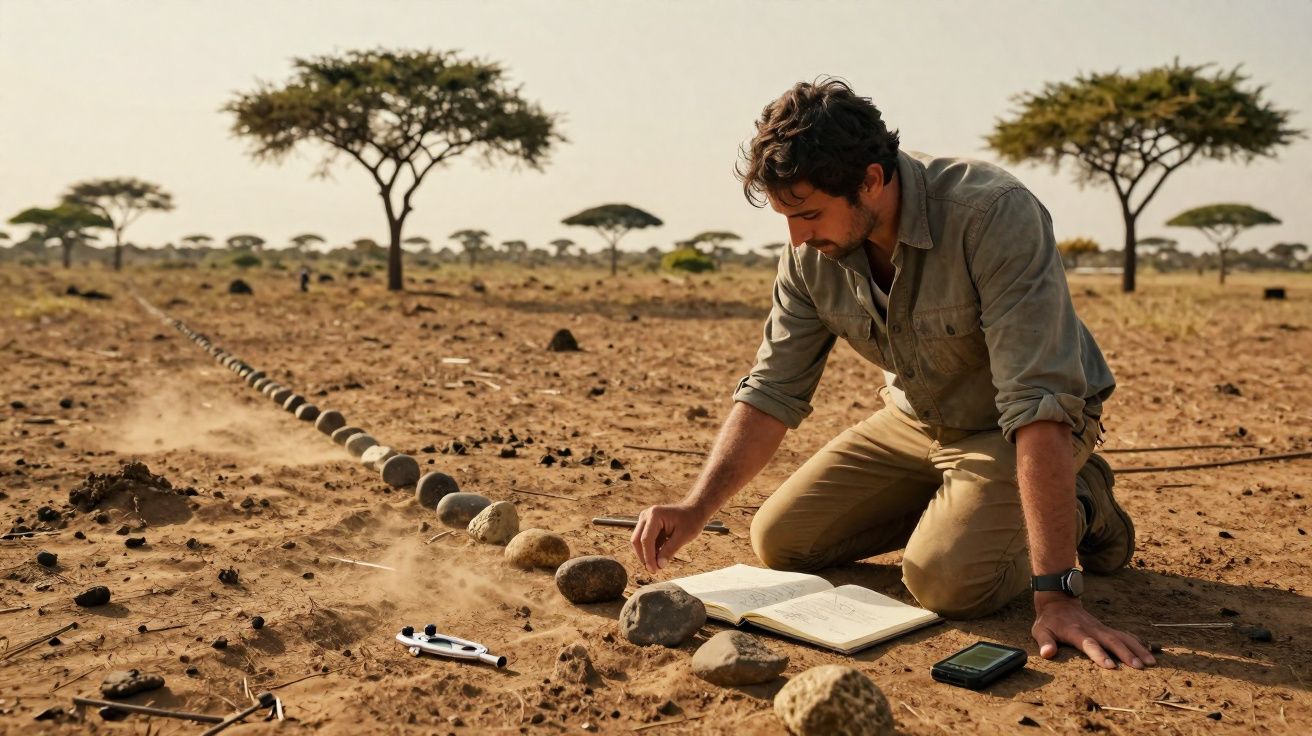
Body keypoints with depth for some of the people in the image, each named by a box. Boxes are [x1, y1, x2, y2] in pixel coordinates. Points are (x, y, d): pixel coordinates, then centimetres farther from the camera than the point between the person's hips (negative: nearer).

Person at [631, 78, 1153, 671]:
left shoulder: (993, 214, -34)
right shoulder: (811, 251, -14)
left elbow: (1038, 402, -38)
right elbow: (773, 391, -9)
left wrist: (1055, 594, -41)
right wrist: (694, 509, -22)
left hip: (1016, 430, -5)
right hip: (916, 421, 6)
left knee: (945, 578, -28)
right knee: (778, 541, -1)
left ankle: (1077, 507, 3)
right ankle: (952, 502, 16)